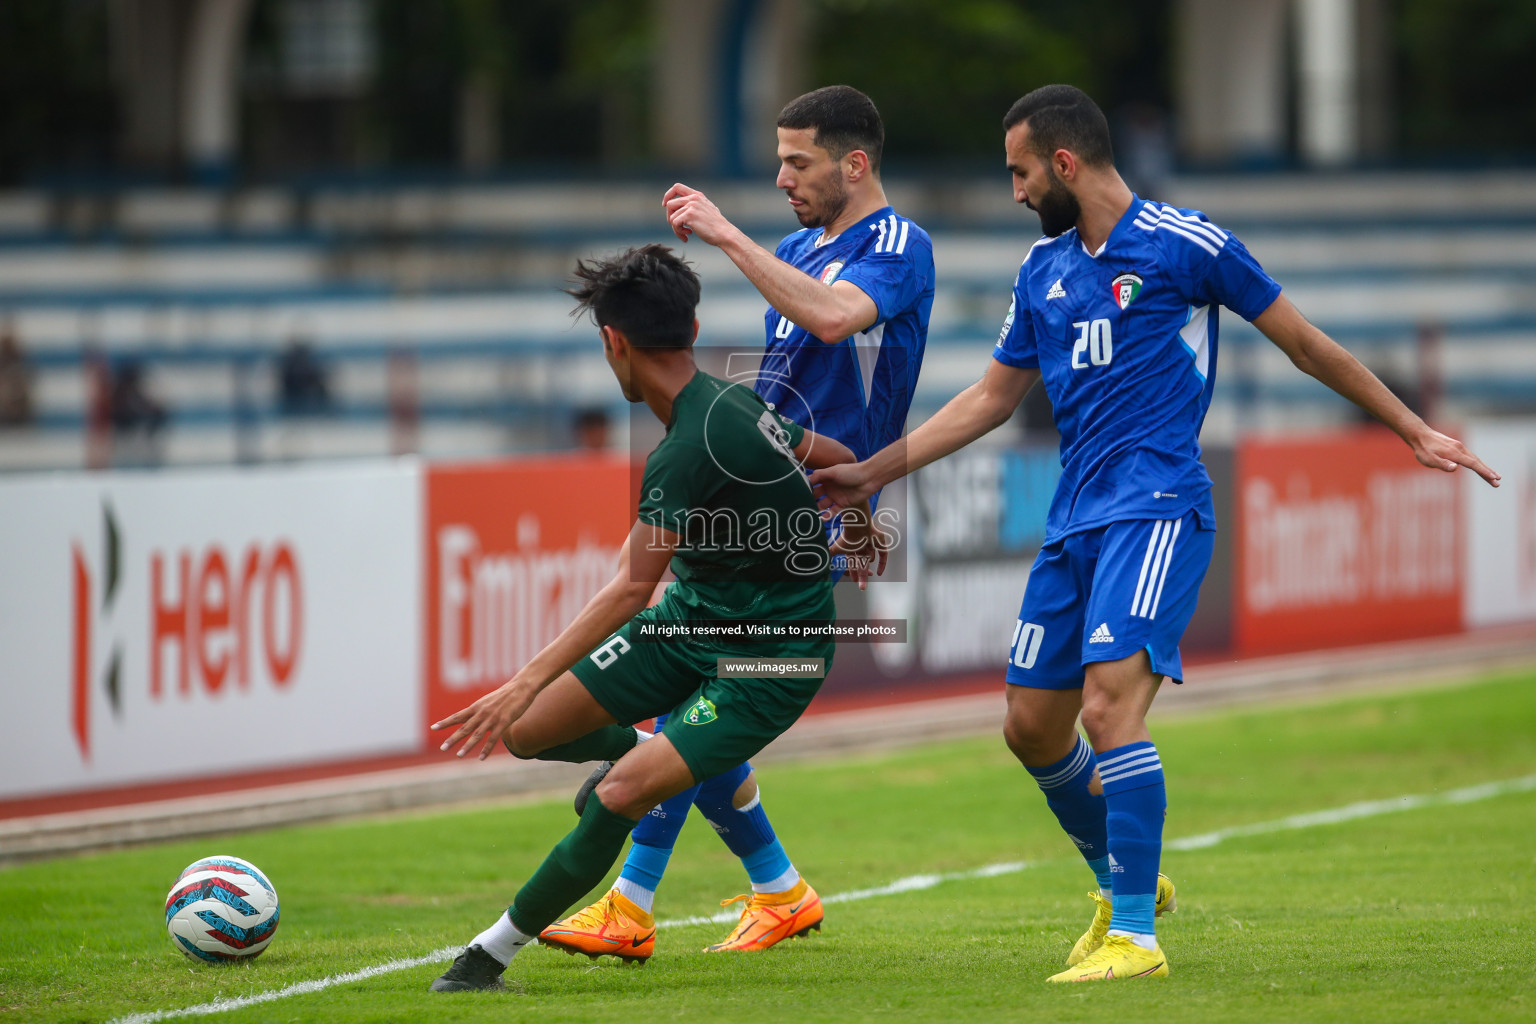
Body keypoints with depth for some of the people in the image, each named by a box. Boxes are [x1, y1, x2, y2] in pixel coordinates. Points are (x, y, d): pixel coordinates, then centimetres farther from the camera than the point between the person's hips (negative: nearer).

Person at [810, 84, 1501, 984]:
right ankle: (1123, 883, 32)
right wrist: (875, 470, 21)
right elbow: (993, 396, 25)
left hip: (1156, 510, -8)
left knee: (1109, 702, -23)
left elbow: (1305, 343, 3)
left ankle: (1135, 937, -20)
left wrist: (1414, 431, 6)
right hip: (1076, 522, 8)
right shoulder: (1045, 270, 15)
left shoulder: (1184, 244, -5)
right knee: (1032, 725, 9)